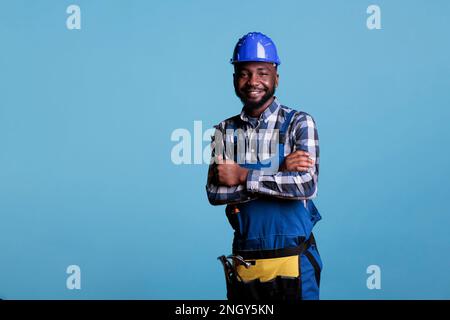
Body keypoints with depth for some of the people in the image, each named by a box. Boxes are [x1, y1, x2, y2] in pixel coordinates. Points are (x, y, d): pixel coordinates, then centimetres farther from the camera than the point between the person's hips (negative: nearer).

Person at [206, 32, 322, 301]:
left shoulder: (299, 123, -4)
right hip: (243, 265, 3)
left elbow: (307, 185, -17)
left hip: (292, 264, -3)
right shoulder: (225, 131, 5)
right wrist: (280, 171, -16)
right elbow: (214, 193, -8)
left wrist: (243, 176, -14)